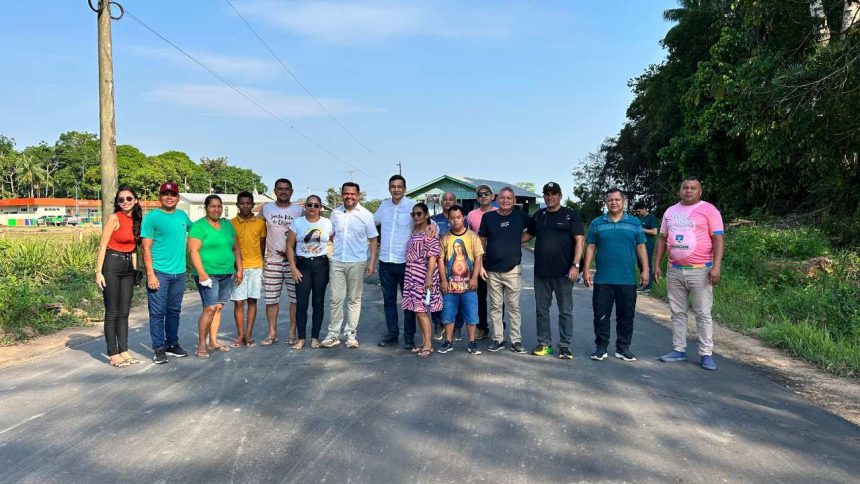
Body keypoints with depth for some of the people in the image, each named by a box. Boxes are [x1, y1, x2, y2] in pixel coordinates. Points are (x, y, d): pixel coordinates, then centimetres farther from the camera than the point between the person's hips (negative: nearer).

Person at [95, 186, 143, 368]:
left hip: (128, 267, 6)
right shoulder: (114, 218, -10)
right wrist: (98, 272, -15)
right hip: (112, 265, -6)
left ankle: (124, 351, 17)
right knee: (112, 313, 0)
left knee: (124, 312, 10)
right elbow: (102, 246, -11)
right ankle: (113, 355, 7)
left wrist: (135, 269, 14)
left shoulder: (136, 220, 9)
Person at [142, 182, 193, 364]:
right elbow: (146, 248, -8)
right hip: (159, 273, -5)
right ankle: (159, 348, 8)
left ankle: (172, 344, 25)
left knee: (174, 311, 14)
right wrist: (150, 274, -15)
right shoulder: (152, 217, -5)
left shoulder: (183, 216, 10)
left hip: (179, 272, 5)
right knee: (158, 312, 0)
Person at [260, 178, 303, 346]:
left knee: (295, 297, 1)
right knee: (271, 298, 4)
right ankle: (272, 333, 13)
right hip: (272, 259, 1)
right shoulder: (266, 209, 6)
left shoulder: (299, 210, 1)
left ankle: (293, 332, 10)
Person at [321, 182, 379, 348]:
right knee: (336, 299, 3)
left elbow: (373, 239, 1)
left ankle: (351, 333, 16)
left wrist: (372, 262, -6)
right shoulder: (335, 213, 6)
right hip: (336, 261, 2)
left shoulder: (366, 215, -1)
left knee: (354, 299, 7)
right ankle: (333, 334, 10)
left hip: (357, 263, -2)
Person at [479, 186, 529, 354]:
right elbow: (481, 242, 7)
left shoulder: (520, 216, 2)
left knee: (514, 307, 3)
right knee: (495, 306, 7)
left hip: (513, 269, -1)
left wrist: (519, 239, 2)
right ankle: (498, 339, 16)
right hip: (492, 271, 1)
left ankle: (516, 340, 10)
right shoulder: (488, 217, 3)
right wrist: (480, 265, 2)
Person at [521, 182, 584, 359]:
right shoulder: (538, 215, 12)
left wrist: (575, 265, -15)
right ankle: (544, 343, 21)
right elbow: (528, 234, 22)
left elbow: (579, 240, -7)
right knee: (541, 309, 10)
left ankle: (565, 345, 14)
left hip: (563, 272, -4)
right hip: (541, 272, 5)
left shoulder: (570, 215, -2)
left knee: (565, 310, 5)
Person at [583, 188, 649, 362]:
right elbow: (590, 248, 7)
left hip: (627, 280, 0)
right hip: (602, 279, 0)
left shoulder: (634, 223, 7)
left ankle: (623, 348, 19)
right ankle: (601, 347, 13)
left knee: (626, 315, 7)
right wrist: (586, 270, 1)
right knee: (601, 315, 3)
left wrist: (645, 270, 0)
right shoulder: (597, 223, 7)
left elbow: (641, 247, 7)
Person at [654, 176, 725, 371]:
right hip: (674, 271, 5)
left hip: (699, 271, -5)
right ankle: (679, 350, 18)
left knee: (703, 314, 0)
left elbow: (718, 239, -9)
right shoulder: (670, 211, 12)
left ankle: (706, 354, 6)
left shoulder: (708, 210, -4)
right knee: (677, 312, 10)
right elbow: (662, 239, 14)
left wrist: (716, 266, -18)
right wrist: (657, 265, 9)